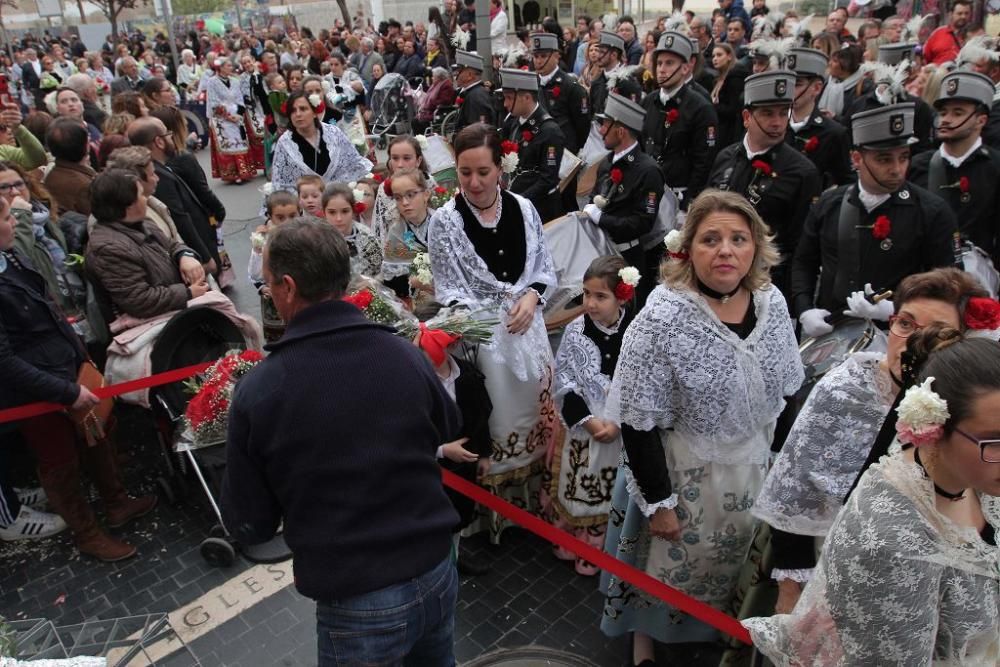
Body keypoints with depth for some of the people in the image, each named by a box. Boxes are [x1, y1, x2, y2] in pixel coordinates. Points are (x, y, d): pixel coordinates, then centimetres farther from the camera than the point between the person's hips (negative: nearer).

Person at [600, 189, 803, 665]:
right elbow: (638, 424, -22)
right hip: (683, 473, -5)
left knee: (732, 563, 26)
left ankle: (719, 628, 57)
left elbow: (785, 392, 6)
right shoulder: (662, 319, -26)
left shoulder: (771, 301, -8)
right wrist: (658, 502, -18)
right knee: (671, 565, 17)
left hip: (755, 465, 5)